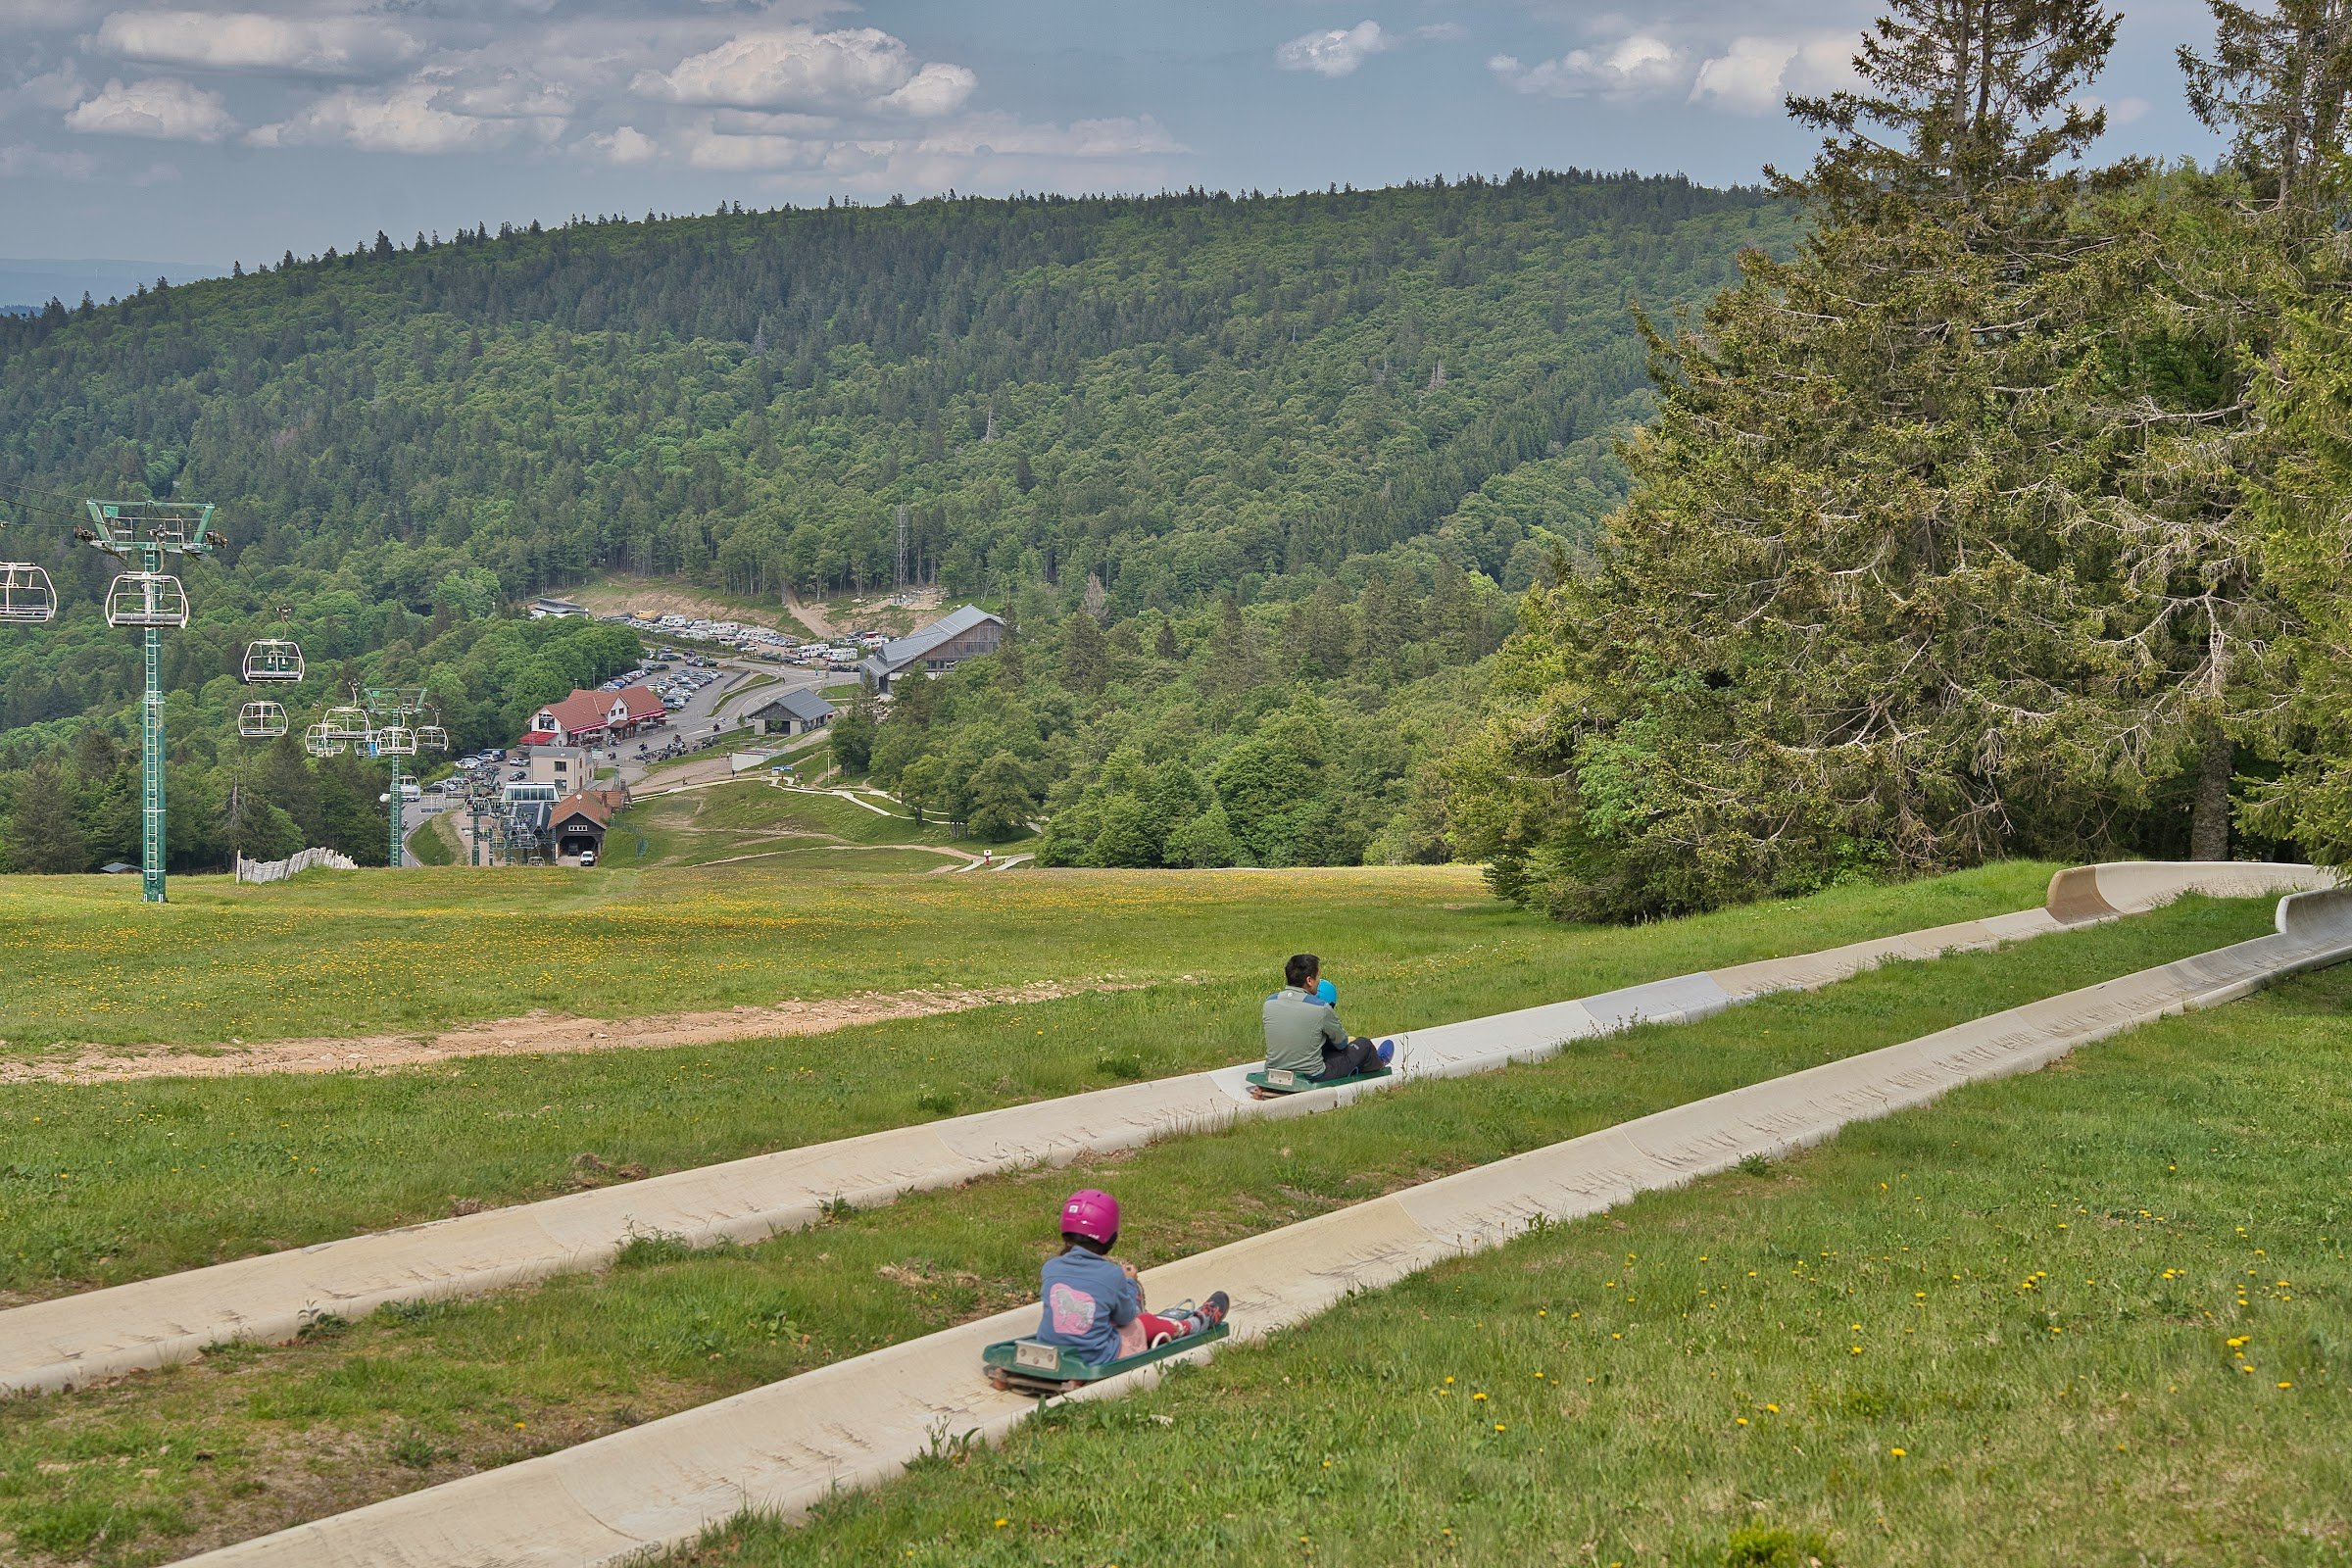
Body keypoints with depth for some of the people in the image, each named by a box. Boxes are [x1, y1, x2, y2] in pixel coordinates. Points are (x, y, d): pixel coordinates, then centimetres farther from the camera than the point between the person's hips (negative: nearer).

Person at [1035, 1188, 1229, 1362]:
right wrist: (1128, 1282, 16)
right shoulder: (1112, 1275, -17)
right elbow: (1125, 1317, 1)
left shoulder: (1050, 1268, -7)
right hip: (1098, 1357, -5)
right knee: (1144, 1324, 21)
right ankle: (1200, 1322, 51)